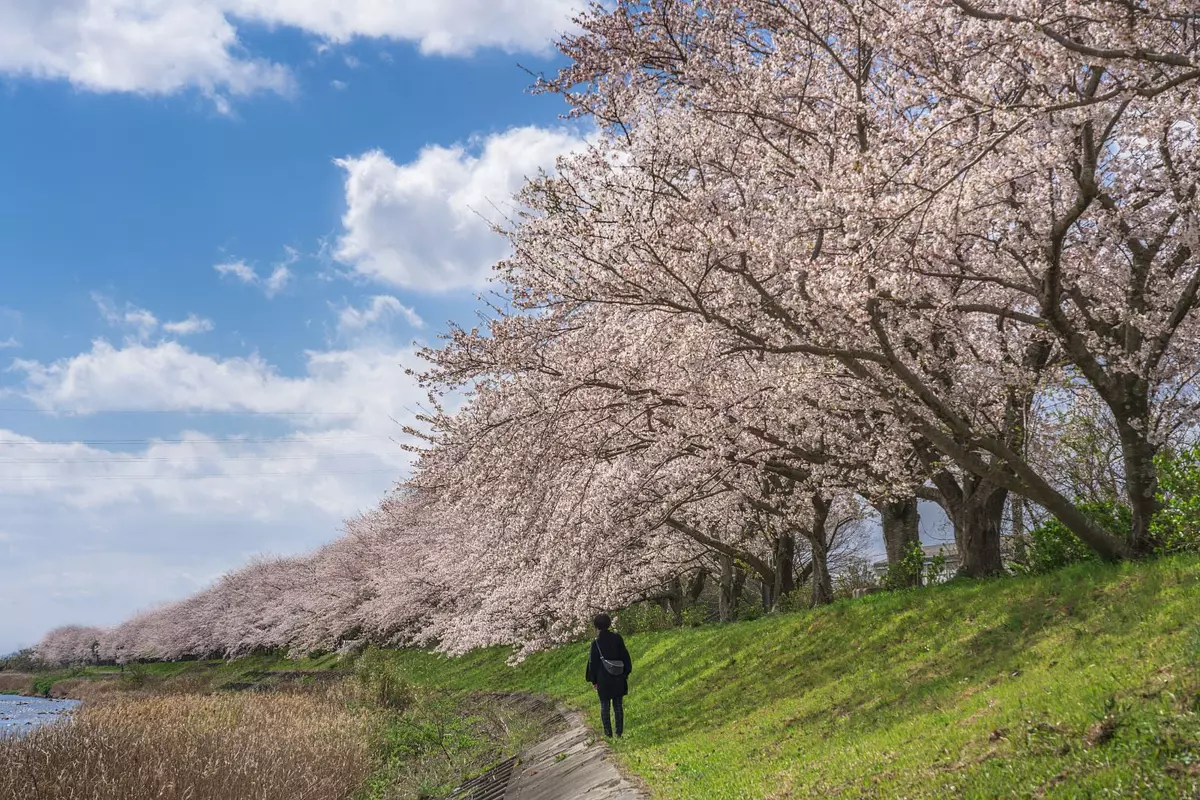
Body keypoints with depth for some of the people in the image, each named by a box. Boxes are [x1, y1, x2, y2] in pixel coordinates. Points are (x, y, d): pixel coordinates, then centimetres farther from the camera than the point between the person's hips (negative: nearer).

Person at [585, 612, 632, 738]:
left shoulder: (596, 642, -12)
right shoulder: (617, 638, -5)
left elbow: (593, 663, -7)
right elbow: (625, 656, 1)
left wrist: (594, 680, 2)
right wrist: (626, 673, 11)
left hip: (603, 680, -3)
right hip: (618, 679, 3)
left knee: (604, 706, 8)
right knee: (618, 705, 11)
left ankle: (608, 733, 7)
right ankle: (619, 732, 13)